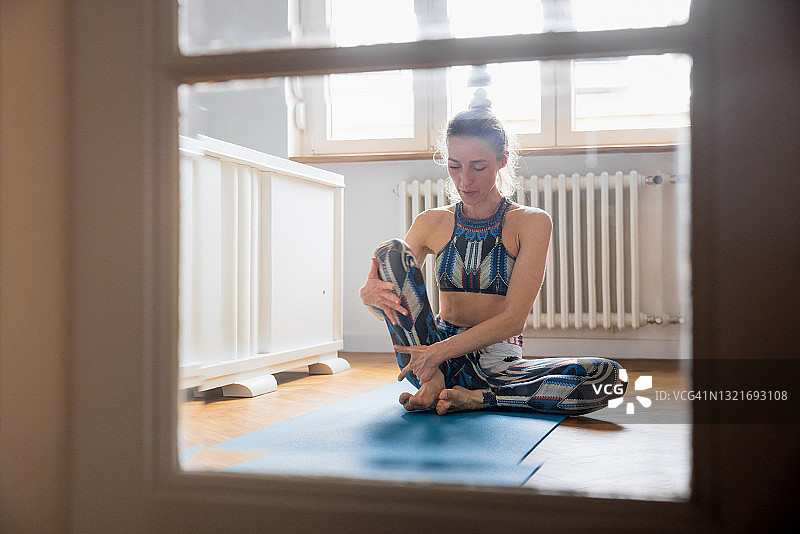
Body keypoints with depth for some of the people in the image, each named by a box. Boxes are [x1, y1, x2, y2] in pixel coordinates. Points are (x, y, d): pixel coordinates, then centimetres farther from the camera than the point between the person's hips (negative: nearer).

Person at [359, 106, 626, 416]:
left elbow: (513, 318, -14)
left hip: (497, 363, -1)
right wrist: (370, 294, -20)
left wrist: (439, 352, -26)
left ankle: (475, 398, -22)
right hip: (435, 358, 2)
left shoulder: (532, 222, -4)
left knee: (608, 378, -26)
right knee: (391, 250, -16)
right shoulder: (431, 223, 5)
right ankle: (432, 381, -21)